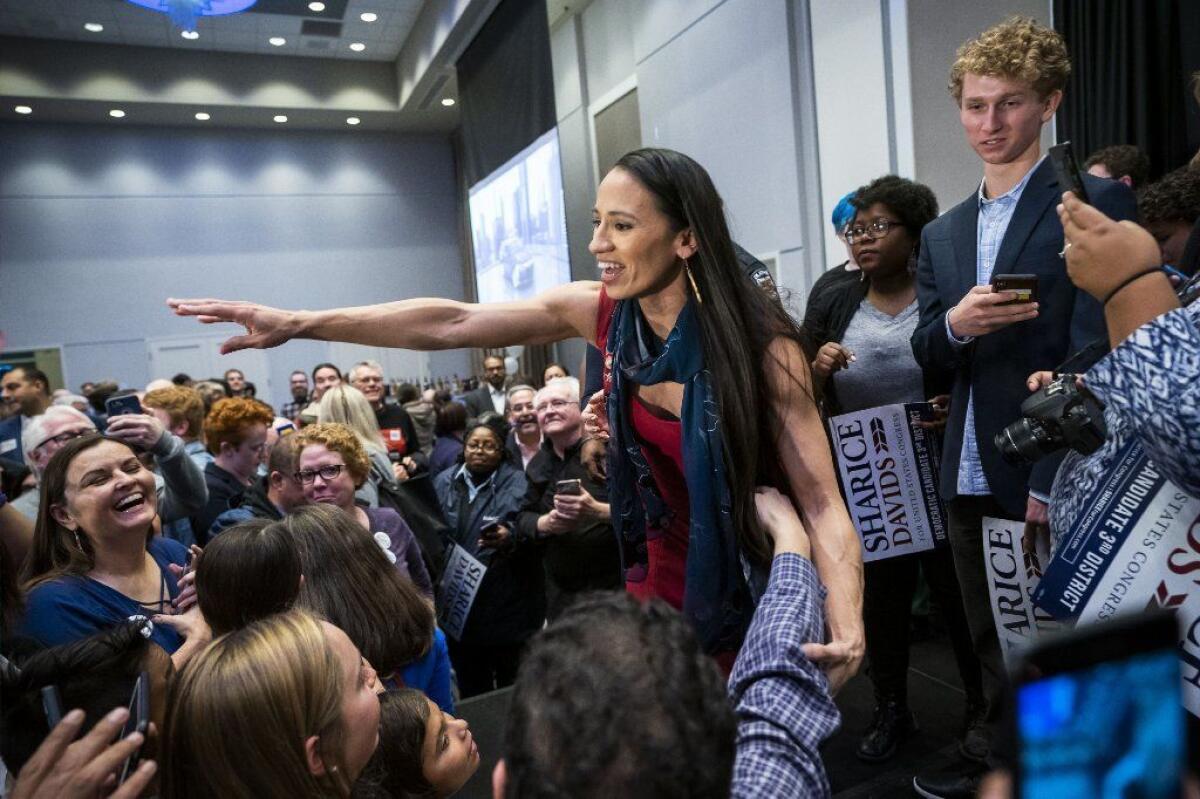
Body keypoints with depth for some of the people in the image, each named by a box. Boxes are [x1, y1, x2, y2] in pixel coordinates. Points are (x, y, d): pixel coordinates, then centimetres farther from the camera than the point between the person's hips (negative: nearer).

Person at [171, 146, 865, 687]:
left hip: (760, 583, -3)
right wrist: (299, 324, -16)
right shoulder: (601, 312, -13)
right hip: (666, 568, 4)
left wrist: (847, 625, -41)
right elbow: (451, 324, -13)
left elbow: (822, 502, -24)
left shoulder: (762, 344, -24)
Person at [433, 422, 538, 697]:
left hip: (507, 605, -3)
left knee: (513, 687, 7)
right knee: (470, 689, 16)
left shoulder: (516, 483, -4)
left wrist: (510, 540, -32)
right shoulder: (444, 482, 9)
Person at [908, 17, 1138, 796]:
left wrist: (1056, 477, -19)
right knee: (993, 641, 20)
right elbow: (926, 353, 6)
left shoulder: (1098, 202, -7)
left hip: (1051, 473, -6)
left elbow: (1097, 350, -14)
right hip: (971, 472, 6)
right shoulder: (943, 232, 11)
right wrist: (954, 325, -16)